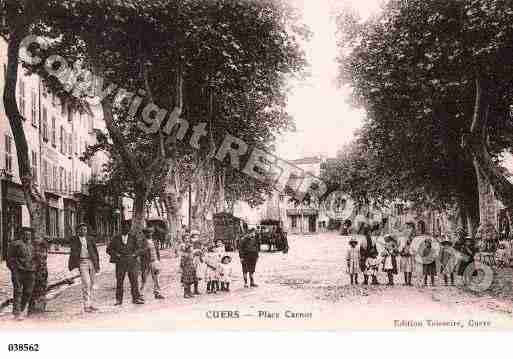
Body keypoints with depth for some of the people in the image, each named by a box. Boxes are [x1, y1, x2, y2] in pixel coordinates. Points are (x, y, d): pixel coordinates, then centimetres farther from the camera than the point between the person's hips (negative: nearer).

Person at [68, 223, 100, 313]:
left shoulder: (90, 239, 8)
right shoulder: (74, 239, 2)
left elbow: (95, 252, 9)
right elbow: (73, 252, -1)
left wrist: (97, 265, 5)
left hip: (92, 262, 4)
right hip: (82, 263, -3)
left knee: (91, 284, 8)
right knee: (86, 284, -13)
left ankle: (90, 304, 16)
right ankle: (86, 306, -9)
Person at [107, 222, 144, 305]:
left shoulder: (133, 238, 8)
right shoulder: (116, 239, 8)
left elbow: (141, 249, 8)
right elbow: (109, 249, 10)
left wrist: (134, 254, -7)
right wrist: (116, 254, -5)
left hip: (132, 262, 0)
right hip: (120, 263, 0)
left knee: (134, 281, -4)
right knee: (119, 281, 1)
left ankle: (136, 298, 1)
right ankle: (118, 300, 10)